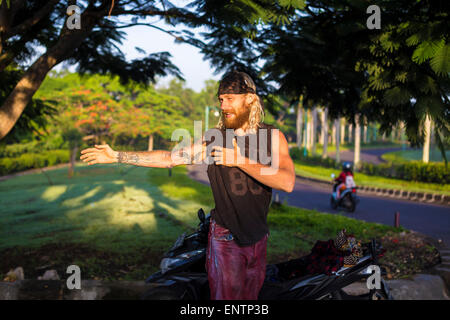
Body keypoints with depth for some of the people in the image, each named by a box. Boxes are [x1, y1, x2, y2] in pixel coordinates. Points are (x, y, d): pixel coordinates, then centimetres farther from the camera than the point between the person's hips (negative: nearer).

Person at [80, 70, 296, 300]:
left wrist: (240, 161, -23)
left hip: (258, 237, 2)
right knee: (226, 296, -3)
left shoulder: (273, 137, -4)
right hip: (225, 238, -2)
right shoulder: (213, 138, -3)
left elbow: (287, 182, -18)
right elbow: (169, 158, -3)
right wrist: (116, 156, -6)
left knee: (250, 295, 15)